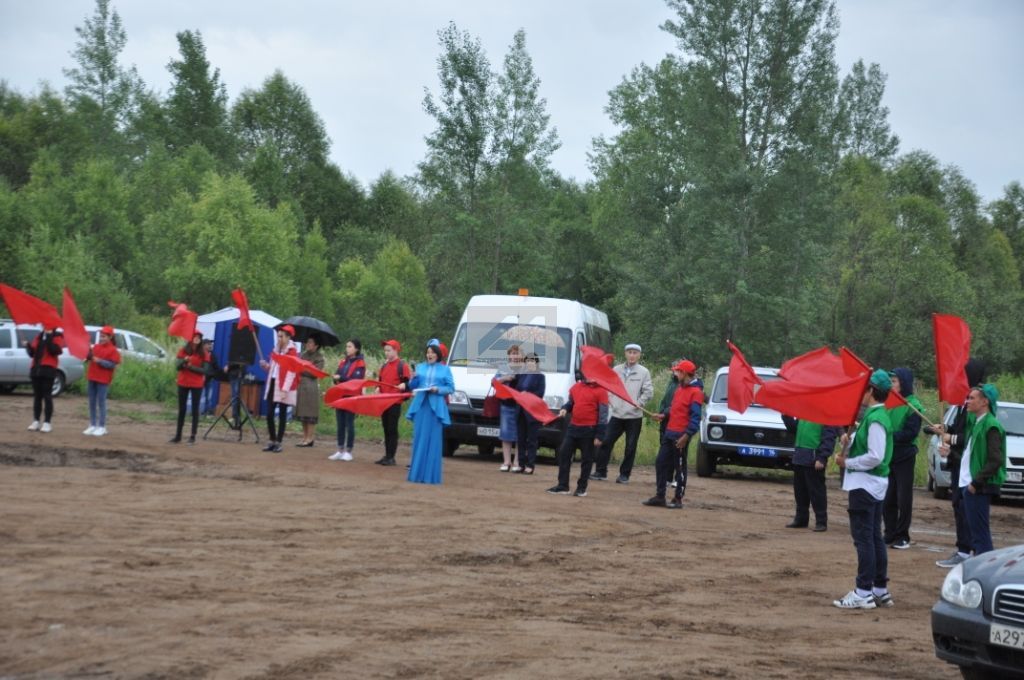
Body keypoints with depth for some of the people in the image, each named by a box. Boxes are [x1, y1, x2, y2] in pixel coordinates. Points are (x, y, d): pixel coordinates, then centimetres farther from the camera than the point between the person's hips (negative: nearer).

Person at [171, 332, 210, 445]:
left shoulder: (203, 354, -2)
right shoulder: (183, 351, 2)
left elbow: (204, 370, -8)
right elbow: (178, 367, -6)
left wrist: (191, 367, -17)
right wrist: (184, 361, -25)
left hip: (197, 385, -2)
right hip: (183, 383, 2)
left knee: (195, 409, -1)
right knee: (181, 409, 7)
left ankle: (193, 436, 2)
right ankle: (178, 436, 12)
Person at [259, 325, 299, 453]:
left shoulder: (292, 351, -9)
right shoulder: (276, 350, 13)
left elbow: (291, 372, -15)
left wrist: (285, 389, -21)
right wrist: (266, 365, -1)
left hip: (283, 387, -7)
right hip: (272, 385, 7)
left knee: (282, 415, 0)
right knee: (269, 414, 4)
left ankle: (279, 442, 5)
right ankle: (272, 441, 14)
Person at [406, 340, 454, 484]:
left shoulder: (445, 369, 7)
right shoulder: (421, 368, 14)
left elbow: (451, 388, 3)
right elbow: (413, 387, 12)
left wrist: (438, 390, -13)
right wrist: (413, 379, -8)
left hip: (436, 407, -2)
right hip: (420, 406, 2)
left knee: (433, 441, -4)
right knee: (419, 440, 1)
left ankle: (431, 475, -3)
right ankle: (417, 473, 5)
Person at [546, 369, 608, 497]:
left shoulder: (600, 390, -10)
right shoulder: (575, 387, 9)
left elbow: (603, 414, -11)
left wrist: (599, 435, -14)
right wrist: (565, 409, 0)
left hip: (589, 430, -6)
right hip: (573, 427, 6)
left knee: (587, 459, 5)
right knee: (564, 454, 6)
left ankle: (582, 488, 15)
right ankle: (562, 485, 13)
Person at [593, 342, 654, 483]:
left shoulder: (644, 372, -1)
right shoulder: (616, 370, 7)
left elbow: (648, 392, -4)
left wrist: (638, 404, -13)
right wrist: (610, 401, -3)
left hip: (634, 416, -2)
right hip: (617, 414, 2)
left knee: (630, 447, 2)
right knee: (606, 442, -1)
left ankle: (624, 474, 11)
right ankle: (600, 472, 7)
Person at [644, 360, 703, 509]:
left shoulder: (695, 392, -13)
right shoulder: (679, 389, 15)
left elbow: (695, 417, -18)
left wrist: (686, 436, -23)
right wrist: (664, 416, 9)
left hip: (681, 436, -9)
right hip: (669, 433, 9)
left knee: (680, 467, 1)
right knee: (661, 463, 7)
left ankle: (678, 499, 10)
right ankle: (659, 496, 14)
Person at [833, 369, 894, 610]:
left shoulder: (875, 419, -18)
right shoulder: (876, 415, 13)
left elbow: (875, 457, -23)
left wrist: (847, 462, -13)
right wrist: (850, 441, 3)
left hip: (865, 483, -10)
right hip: (874, 484, 10)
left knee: (863, 538, -8)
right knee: (874, 537, 14)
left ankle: (864, 592, -7)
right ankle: (881, 590, 20)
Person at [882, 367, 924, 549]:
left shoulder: (913, 406, -10)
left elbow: (910, 433, -16)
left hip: (904, 458, -6)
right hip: (888, 457, 6)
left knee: (904, 499, 2)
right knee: (887, 499, 8)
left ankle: (902, 536, 9)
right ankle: (890, 534, 17)